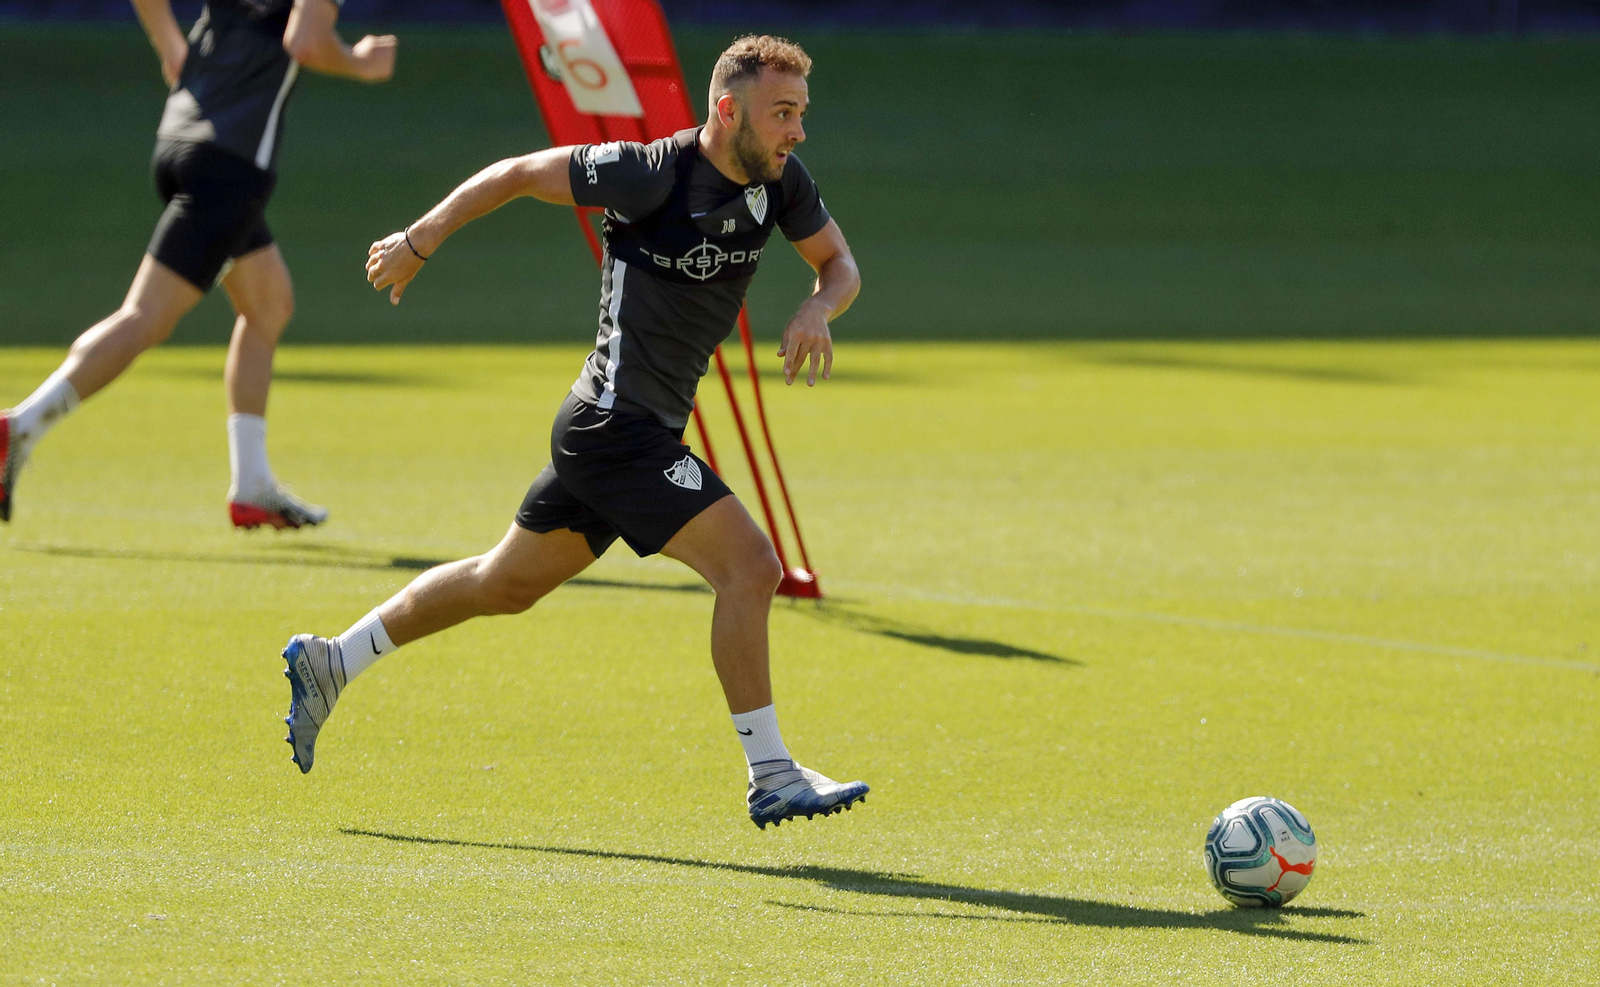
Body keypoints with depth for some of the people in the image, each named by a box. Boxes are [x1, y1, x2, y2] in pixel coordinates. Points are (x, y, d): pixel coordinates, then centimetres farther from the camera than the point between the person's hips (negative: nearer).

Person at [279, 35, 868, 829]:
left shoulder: (779, 181, 0)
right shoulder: (650, 175, -20)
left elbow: (840, 264, 12)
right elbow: (519, 174, -8)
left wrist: (817, 310, -11)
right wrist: (418, 243, -2)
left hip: (647, 431, 9)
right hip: (616, 426, -9)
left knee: (506, 585, 21)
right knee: (748, 566, -16)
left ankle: (329, 663, 34)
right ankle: (771, 778, -9)